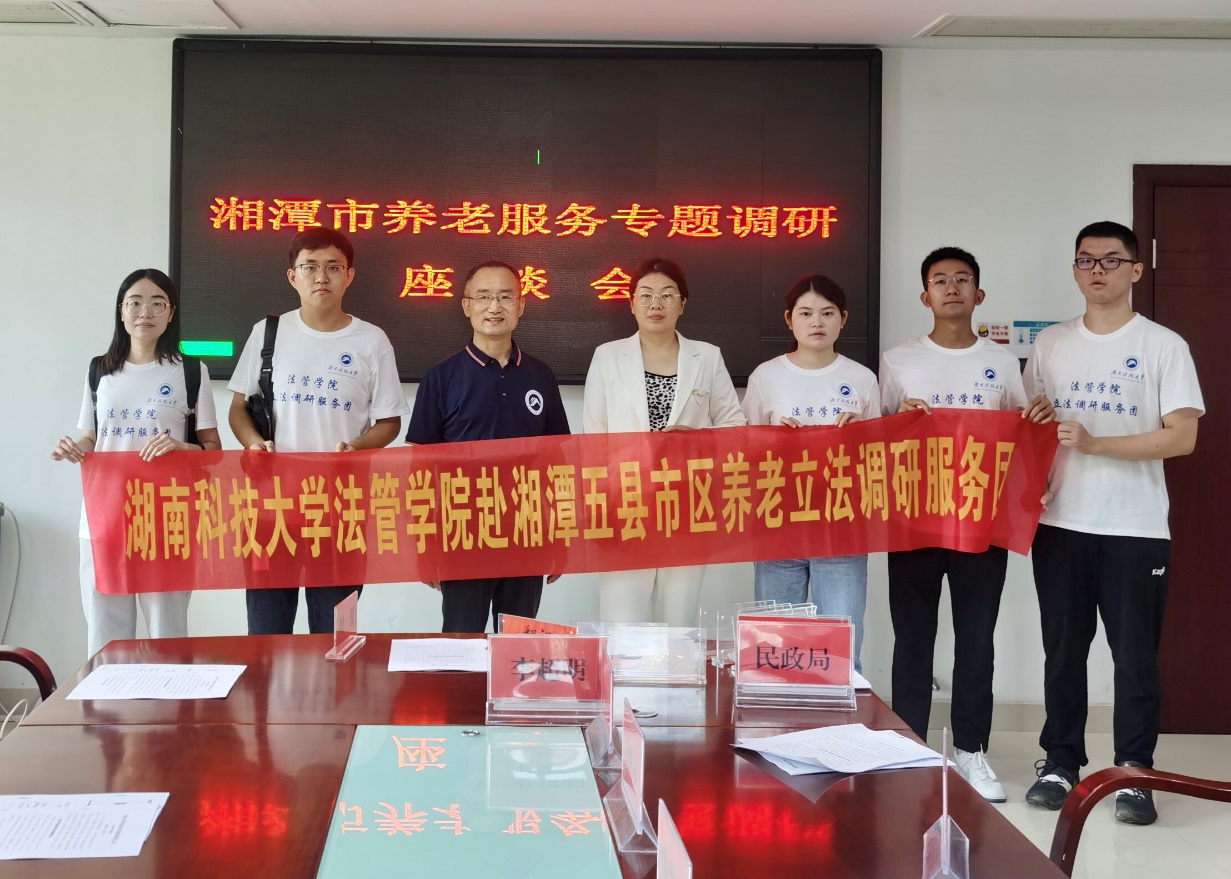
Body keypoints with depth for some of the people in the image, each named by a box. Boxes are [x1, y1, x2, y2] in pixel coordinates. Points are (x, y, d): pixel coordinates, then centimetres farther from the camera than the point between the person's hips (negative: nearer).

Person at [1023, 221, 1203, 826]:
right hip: (1059, 524, 3)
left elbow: (1181, 436, -10)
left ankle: (1134, 774, 13)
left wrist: (1093, 442, -17)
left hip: (1135, 528, -3)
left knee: (1135, 655, 3)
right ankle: (1061, 763, 21)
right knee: (1062, 651, 10)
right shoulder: (1050, 345, 9)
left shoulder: (1163, 346, -2)